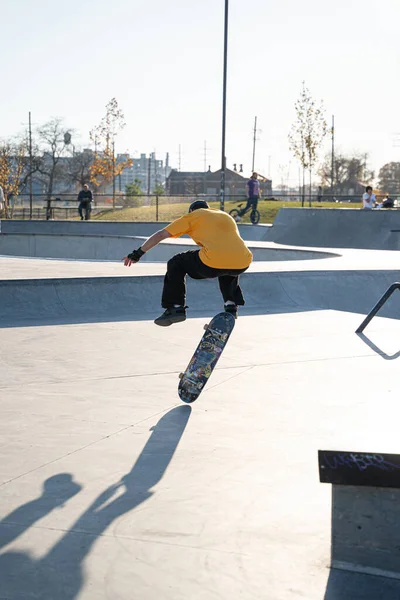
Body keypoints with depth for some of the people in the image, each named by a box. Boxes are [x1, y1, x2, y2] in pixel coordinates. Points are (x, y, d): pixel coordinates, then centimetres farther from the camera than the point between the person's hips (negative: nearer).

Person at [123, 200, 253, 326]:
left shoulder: (192, 216, 19)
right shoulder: (226, 216, 33)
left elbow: (161, 235, 17)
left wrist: (138, 253, 24)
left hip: (213, 264, -5)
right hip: (243, 264, 5)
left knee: (176, 264, 19)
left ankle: (176, 308, 15)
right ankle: (231, 304, 29)